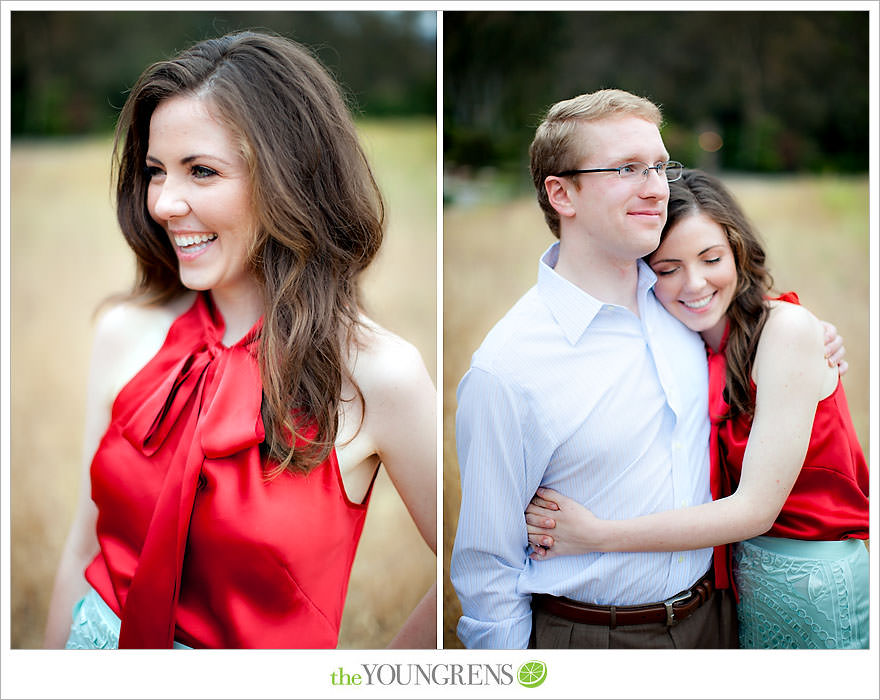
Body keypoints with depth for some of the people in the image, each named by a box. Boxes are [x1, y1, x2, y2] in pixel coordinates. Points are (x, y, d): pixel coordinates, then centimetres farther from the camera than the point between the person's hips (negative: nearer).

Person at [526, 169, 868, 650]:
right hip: (745, 577, 5)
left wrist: (595, 536, -23)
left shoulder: (786, 327, -17)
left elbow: (756, 508, -22)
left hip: (822, 585, -5)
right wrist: (554, 524, -23)